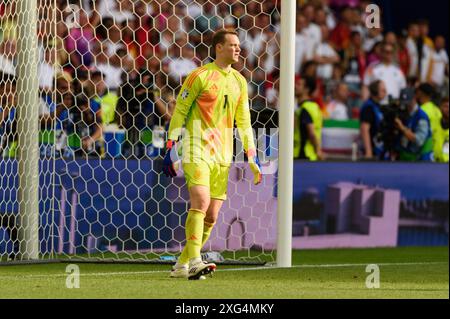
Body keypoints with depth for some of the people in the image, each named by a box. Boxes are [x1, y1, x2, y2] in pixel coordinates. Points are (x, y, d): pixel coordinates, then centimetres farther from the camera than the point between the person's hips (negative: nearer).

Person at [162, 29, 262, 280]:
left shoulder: (239, 81, 14)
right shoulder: (200, 76, -4)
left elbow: (244, 121, 19)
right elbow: (180, 111, -2)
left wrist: (252, 157, 12)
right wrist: (171, 147, -7)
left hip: (223, 155, 6)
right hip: (197, 149, -6)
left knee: (211, 217, 3)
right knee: (201, 202, -23)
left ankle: (183, 264, 13)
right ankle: (194, 261, -29)